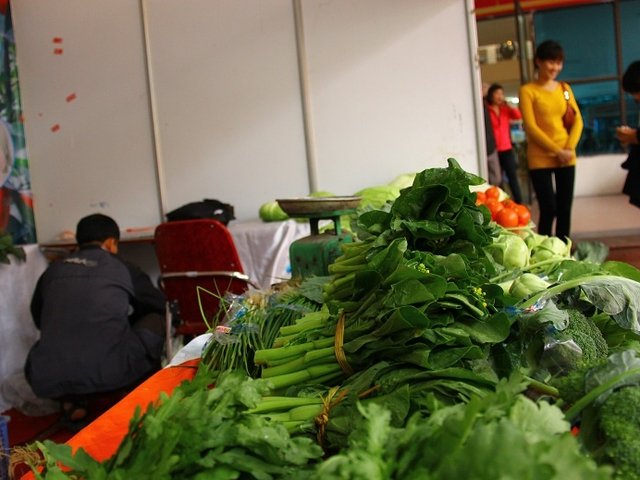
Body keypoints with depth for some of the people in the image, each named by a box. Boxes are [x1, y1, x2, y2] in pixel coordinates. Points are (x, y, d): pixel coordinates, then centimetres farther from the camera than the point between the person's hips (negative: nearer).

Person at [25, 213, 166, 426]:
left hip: (49, 380, 3)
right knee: (157, 319, 21)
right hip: (109, 373, -3)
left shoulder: (52, 271, 17)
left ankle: (71, 401, 15)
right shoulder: (123, 268, 11)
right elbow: (161, 306, 28)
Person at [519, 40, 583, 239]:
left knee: (565, 208, 6)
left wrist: (569, 148, -8)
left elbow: (577, 121, 8)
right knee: (549, 209, -9)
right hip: (540, 159, -4)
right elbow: (530, 127, -10)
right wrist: (557, 151, -13)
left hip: (566, 158, 5)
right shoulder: (528, 90, -4)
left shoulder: (565, 88, 11)